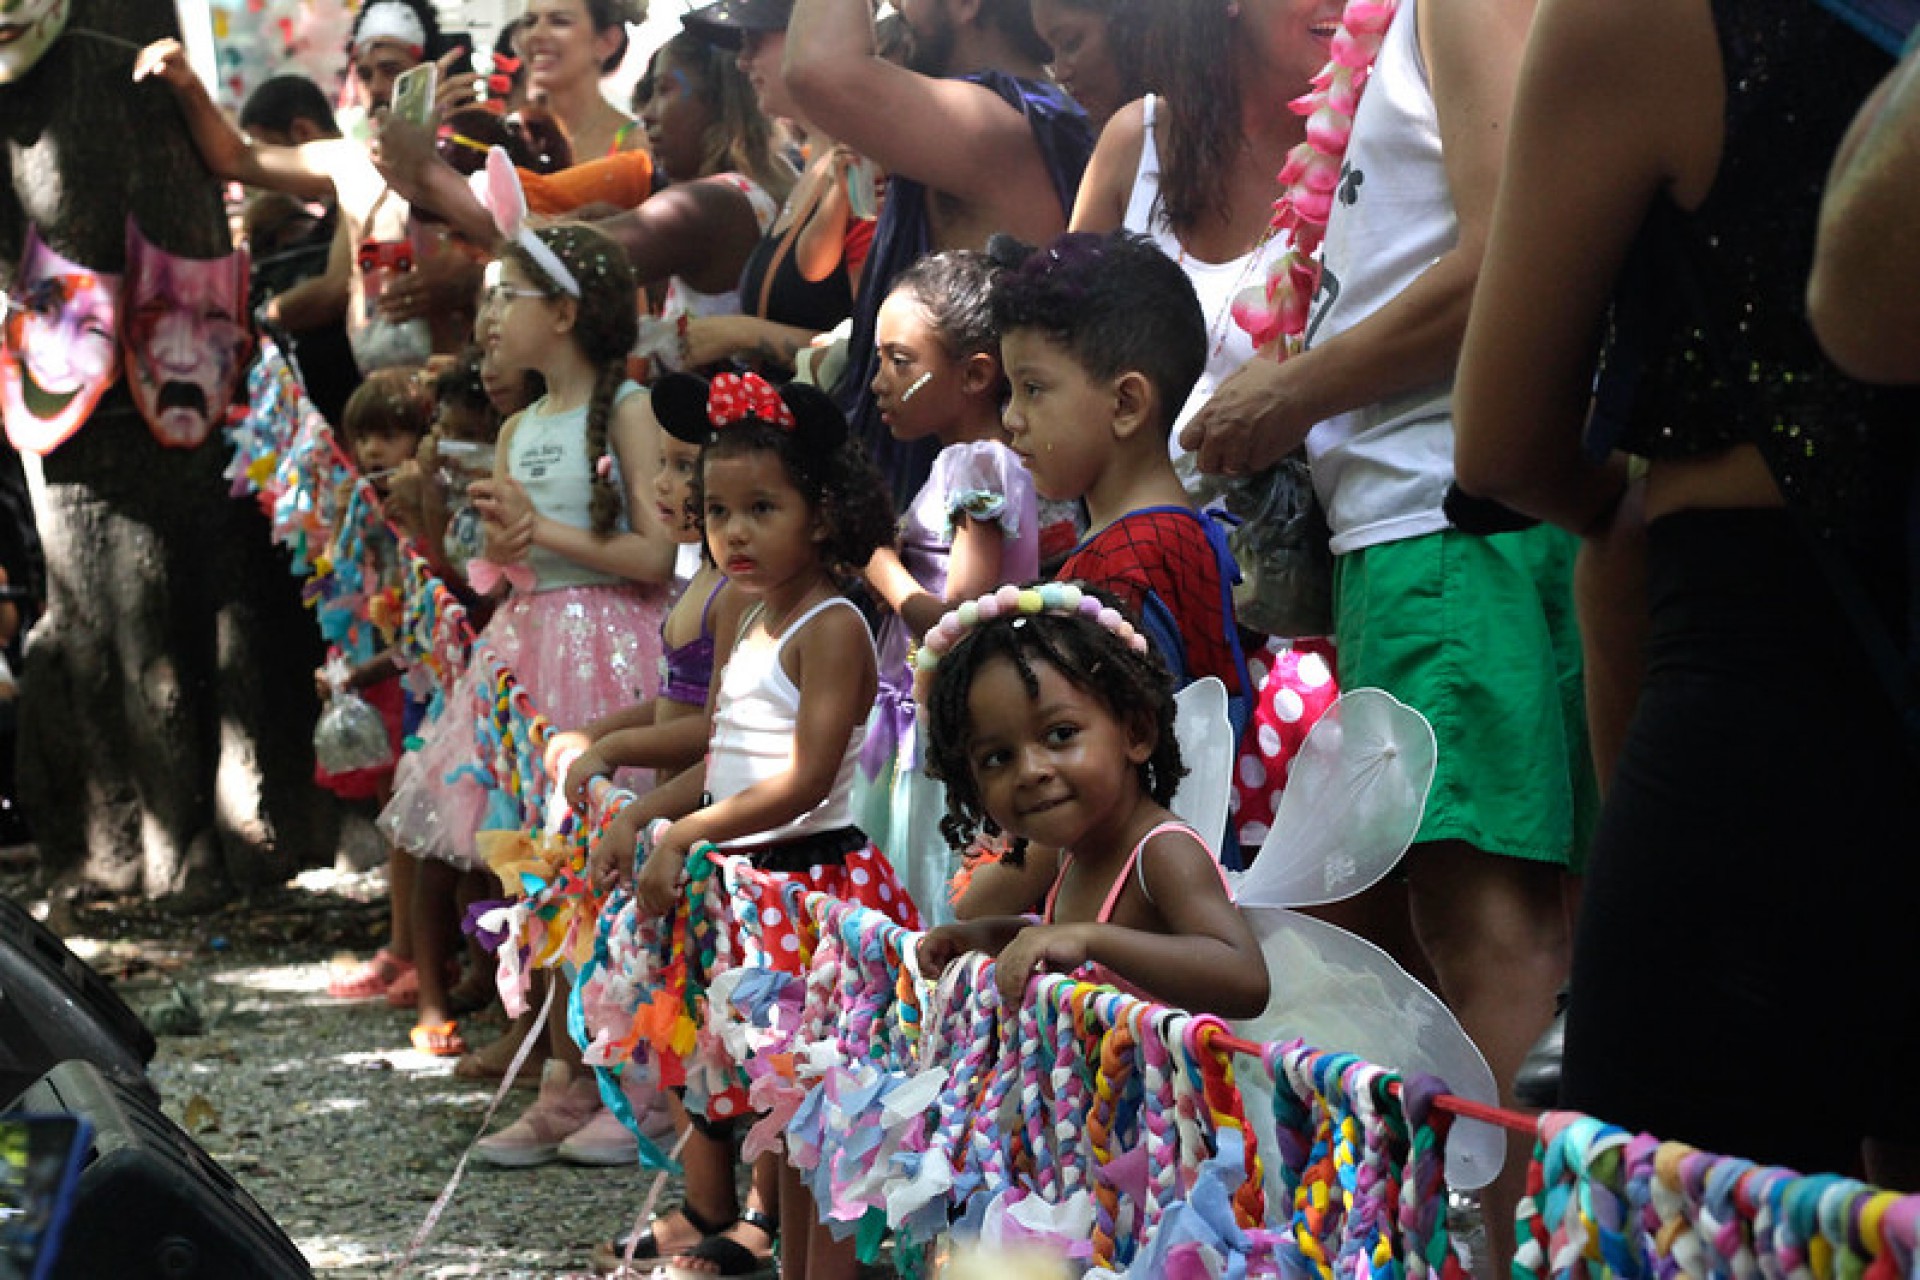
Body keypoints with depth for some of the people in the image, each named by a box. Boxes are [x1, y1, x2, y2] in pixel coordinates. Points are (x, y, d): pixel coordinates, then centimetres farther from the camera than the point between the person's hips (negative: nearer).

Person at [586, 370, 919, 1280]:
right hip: (745, 885, 9)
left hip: (815, 873, -9)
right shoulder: (741, 632, 14)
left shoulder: (831, 628, -13)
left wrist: (683, 836, -25)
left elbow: (806, 780, -21)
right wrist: (637, 818, 3)